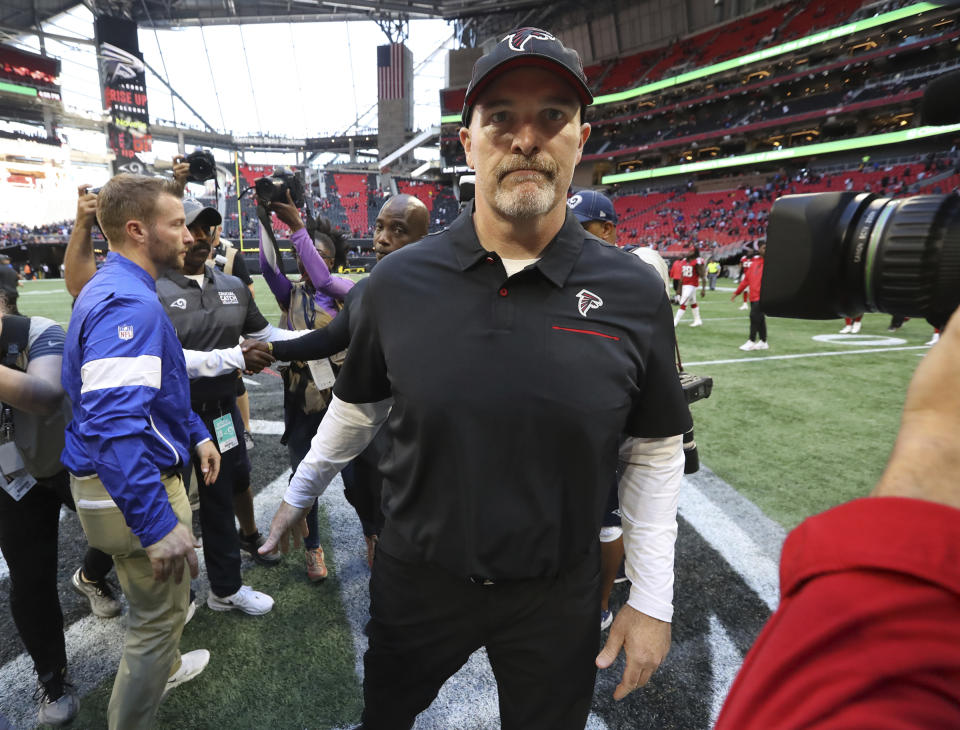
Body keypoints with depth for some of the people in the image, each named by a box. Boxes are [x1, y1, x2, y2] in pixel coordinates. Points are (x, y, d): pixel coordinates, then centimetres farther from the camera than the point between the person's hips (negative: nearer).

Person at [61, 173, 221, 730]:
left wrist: (196, 433, 20)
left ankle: (162, 668, 55)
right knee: (159, 615, 9)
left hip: (124, 479, 11)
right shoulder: (129, 304, -25)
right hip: (132, 490, -11)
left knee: (162, 599, 31)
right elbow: (114, 425, -35)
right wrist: (158, 525, -33)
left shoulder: (122, 291, 9)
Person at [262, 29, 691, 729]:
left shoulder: (635, 295, -12)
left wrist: (651, 597, -2)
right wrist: (298, 496, 16)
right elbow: (357, 408, 5)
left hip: (558, 594, 0)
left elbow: (655, 452, -3)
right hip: (416, 578, 1)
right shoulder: (399, 280, -10)